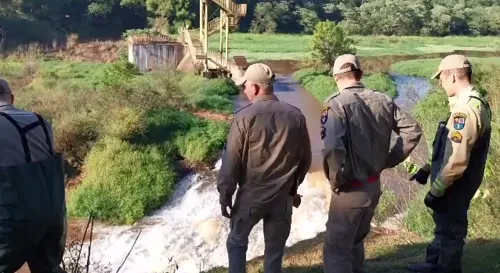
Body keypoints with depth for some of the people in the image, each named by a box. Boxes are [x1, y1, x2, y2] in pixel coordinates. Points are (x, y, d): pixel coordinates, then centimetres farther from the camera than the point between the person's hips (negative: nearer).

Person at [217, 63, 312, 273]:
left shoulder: (245, 116, -14)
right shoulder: (296, 116, -3)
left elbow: (231, 160, -11)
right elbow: (305, 159, 6)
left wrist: (225, 194, -1)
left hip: (250, 195, -3)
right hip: (283, 197, 3)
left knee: (237, 242, 19)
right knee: (275, 250, 15)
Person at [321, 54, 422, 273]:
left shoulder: (336, 105, -19)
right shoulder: (382, 100, 1)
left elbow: (333, 150, -33)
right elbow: (412, 130, 2)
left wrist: (336, 181, -16)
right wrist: (389, 160, 6)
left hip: (351, 189, -7)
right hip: (374, 185, 7)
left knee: (336, 250, 5)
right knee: (355, 241, 27)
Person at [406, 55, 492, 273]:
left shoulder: (465, 109, -27)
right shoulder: (474, 103, 7)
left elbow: (457, 160, -30)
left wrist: (436, 191, -21)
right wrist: (428, 169, 18)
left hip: (455, 186, -10)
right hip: (457, 184, 10)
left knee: (450, 231, 7)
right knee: (444, 226, 25)